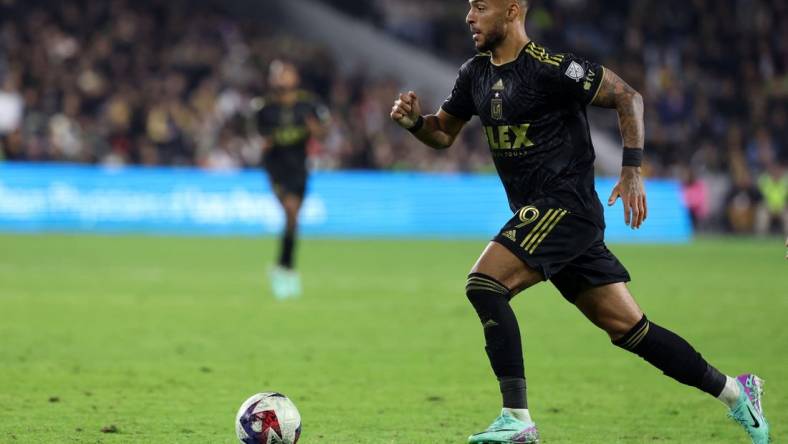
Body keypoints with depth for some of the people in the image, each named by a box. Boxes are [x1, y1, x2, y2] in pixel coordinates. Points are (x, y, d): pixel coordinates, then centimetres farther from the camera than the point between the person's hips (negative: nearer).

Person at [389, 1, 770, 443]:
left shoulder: (549, 67, -14)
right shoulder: (476, 73, 11)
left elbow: (627, 96, -11)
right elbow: (443, 134, 22)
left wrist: (633, 171, -16)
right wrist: (415, 120, 0)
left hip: (566, 206, -8)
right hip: (537, 215, 8)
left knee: (484, 283, -21)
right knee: (628, 328, 8)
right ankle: (736, 392, 18)